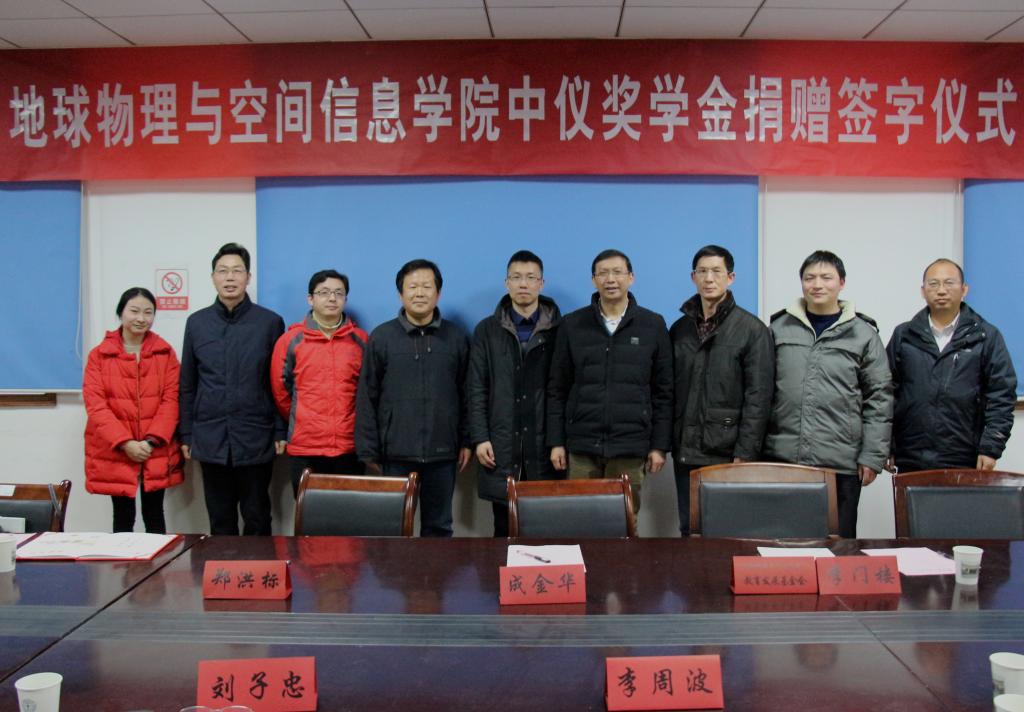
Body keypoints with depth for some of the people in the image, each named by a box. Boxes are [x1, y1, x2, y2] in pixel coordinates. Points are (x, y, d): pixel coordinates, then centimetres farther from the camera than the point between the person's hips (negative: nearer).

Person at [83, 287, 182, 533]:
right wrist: (125, 442, -16)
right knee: (123, 517, 7)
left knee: (154, 515, 9)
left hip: (157, 452, 1)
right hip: (114, 453, -1)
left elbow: (171, 399, -2)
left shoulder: (165, 353, 4)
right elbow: (95, 405, -7)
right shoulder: (99, 355, 0)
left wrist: (152, 440, -14)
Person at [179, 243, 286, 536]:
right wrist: (186, 434, 7)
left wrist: (281, 431, -4)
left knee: (257, 518, 6)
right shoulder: (196, 323, 7)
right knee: (220, 520, 10)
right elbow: (187, 384, 9)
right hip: (211, 438, 2)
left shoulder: (270, 322, -1)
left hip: (255, 438, -2)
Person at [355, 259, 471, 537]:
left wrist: (466, 441, 4)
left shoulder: (456, 337, 5)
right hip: (396, 452, -1)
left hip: (442, 453, 1)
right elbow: (367, 399, 1)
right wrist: (368, 450, -2)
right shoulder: (381, 337, 1)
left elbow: (466, 395, 8)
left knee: (439, 525, 11)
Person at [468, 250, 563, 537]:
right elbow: (477, 390, 5)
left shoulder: (558, 330, 2)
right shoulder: (487, 330, 7)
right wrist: (479, 438, -3)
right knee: (504, 528, 8)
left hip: (545, 445, -1)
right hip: (501, 446, 1)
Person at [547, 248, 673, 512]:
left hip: (630, 448, 0)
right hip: (581, 447, 1)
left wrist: (660, 445, 1)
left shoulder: (653, 325, 4)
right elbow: (557, 389, 6)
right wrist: (556, 442, 1)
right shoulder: (572, 325, 5)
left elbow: (663, 391, 4)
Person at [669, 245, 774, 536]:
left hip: (728, 453, -4)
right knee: (689, 531, 11)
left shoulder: (752, 329, -3)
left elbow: (758, 397, -9)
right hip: (685, 453, 5)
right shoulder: (679, 329, 11)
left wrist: (745, 454, -14)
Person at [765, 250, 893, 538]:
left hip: (841, 464, -1)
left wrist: (873, 456, -2)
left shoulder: (862, 333, 4)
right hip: (782, 459, 1)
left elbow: (879, 398, 3)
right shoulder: (779, 327, 8)